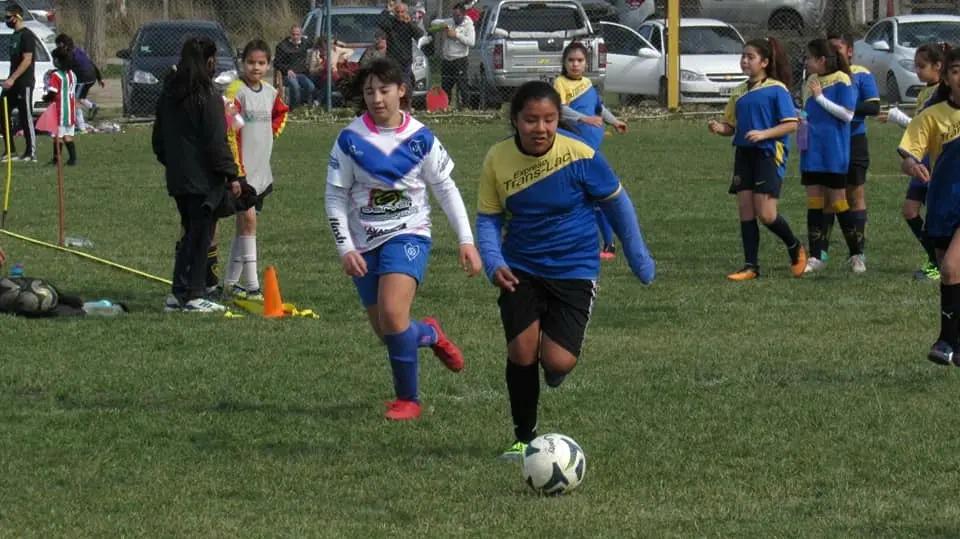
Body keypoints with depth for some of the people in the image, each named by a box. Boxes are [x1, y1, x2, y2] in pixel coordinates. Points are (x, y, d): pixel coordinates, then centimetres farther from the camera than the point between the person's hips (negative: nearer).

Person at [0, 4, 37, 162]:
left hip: (24, 84, -10)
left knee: (26, 118, -6)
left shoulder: (27, 35, -13)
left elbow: (27, 60, -19)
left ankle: (31, 154, -1)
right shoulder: (15, 35, 16)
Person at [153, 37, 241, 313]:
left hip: (177, 177, 7)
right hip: (204, 180, -7)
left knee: (190, 233, 16)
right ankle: (194, 296, -1)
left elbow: (159, 138, 17)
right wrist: (231, 175, -10)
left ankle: (178, 293, 15)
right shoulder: (207, 96, -14)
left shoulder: (169, 93, 9)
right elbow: (216, 142, -15)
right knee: (201, 236, -1)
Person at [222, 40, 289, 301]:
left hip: (261, 170, 7)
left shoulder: (271, 93, 8)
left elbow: (280, 113, 31)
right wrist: (237, 170, -18)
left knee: (244, 226, 11)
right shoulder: (235, 91, -12)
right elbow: (230, 132, -15)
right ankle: (252, 286, -14)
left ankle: (230, 283, 19)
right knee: (248, 220, -12)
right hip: (243, 169, -7)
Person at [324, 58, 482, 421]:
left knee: (392, 313, -24)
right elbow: (335, 198, 0)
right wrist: (346, 249, -9)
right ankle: (429, 334, 41)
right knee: (386, 332, 5)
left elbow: (446, 189, 4)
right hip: (365, 244, 2)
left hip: (409, 235, -2)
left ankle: (408, 398, -8)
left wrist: (466, 241, 0)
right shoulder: (350, 140, -5)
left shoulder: (420, 138, -5)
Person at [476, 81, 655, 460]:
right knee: (521, 352, -7)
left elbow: (617, 203, -1)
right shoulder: (498, 160, -9)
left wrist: (638, 258, 8)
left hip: (574, 271, -2)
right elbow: (488, 218, 1)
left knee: (558, 362, -13)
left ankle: (553, 363, 27)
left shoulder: (580, 156, -17)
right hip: (521, 269, 2)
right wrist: (494, 263, -17)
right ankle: (524, 439, 13)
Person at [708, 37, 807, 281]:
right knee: (745, 211, 2)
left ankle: (795, 248, 14)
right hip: (744, 154, 6)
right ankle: (751, 266, 7)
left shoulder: (777, 89, -6)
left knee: (766, 214, -11)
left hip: (768, 154, -6)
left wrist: (763, 134, -21)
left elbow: (791, 124, -10)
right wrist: (719, 128, -5)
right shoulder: (739, 92, 14)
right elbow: (731, 126, 17)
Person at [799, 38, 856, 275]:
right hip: (812, 152, 7)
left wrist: (820, 97, -16)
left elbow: (847, 114, -16)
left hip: (834, 153, -7)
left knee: (838, 201, -3)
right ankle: (815, 257, 6)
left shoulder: (841, 81, -8)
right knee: (814, 203, 4)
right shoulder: (810, 84, 13)